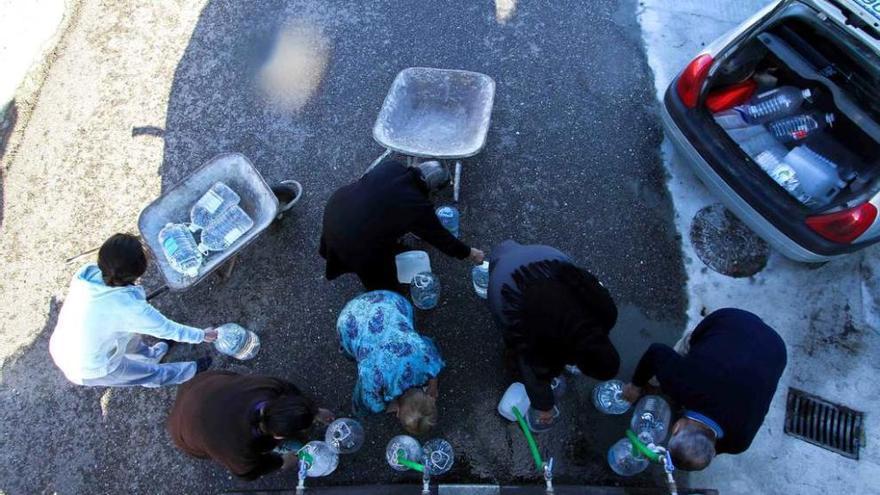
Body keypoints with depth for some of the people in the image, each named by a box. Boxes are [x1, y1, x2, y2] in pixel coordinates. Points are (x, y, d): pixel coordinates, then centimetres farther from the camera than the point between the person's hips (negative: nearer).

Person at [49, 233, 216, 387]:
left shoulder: (85, 273, -18)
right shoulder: (130, 308, -33)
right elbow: (169, 329, -17)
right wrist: (202, 335, -1)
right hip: (88, 371, -6)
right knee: (153, 373, 18)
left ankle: (149, 355, 51)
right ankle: (192, 370, 41)